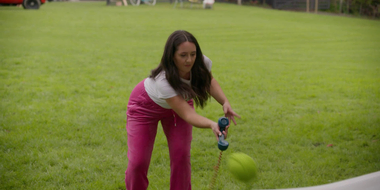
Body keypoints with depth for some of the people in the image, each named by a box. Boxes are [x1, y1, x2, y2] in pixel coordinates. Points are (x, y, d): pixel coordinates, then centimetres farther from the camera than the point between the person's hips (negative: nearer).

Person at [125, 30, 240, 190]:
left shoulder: (202, 64, -29)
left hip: (180, 101, 4)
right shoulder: (163, 80, -44)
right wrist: (212, 125, -65)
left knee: (181, 156, -10)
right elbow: (187, 113, -46)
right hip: (145, 106, -4)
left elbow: (210, 81, -5)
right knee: (138, 163, -10)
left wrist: (225, 102, -23)